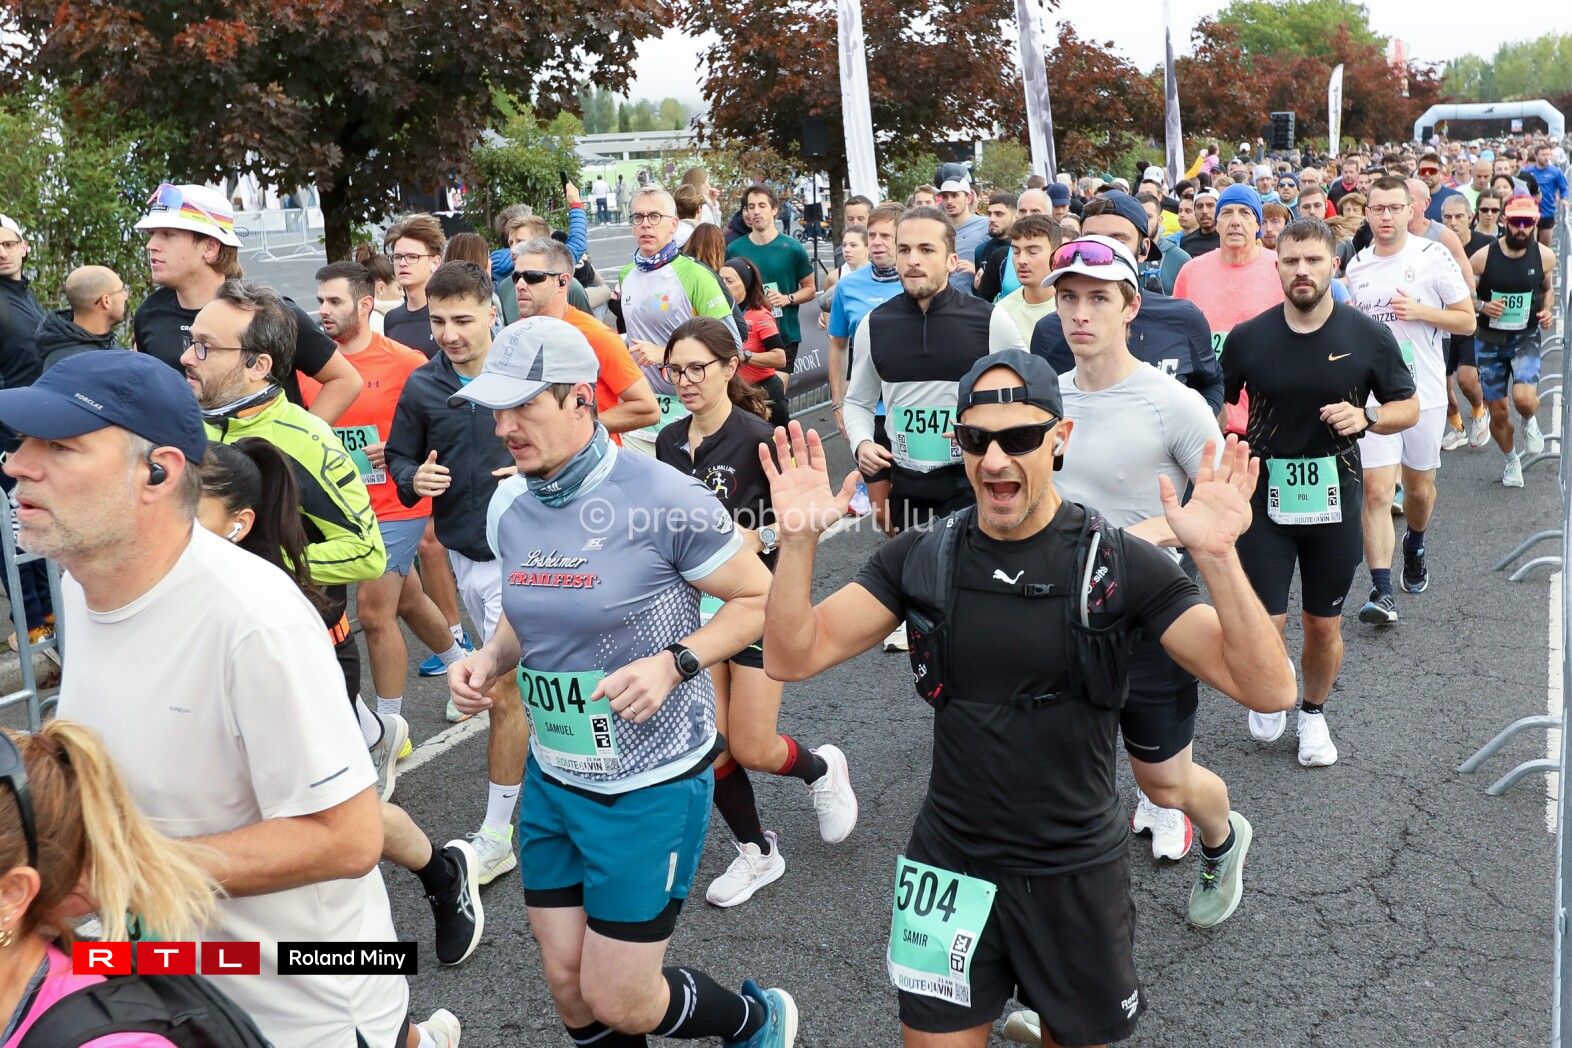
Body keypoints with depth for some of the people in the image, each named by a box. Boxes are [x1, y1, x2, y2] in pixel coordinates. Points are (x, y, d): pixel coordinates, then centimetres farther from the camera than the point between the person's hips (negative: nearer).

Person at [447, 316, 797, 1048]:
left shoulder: (663, 498, -20)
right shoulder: (507, 506, -1)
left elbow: (759, 599, -11)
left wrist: (671, 664, -25)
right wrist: (490, 658, -6)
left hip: (651, 786, -6)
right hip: (552, 780, 6)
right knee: (566, 980, 13)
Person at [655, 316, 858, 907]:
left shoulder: (757, 437, -17)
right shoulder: (670, 442, 2)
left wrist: (758, 538, -28)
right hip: (696, 604, 5)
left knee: (751, 749, -1)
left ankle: (822, 770, 33)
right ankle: (758, 853, 24)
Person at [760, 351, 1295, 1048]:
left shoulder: (1116, 563, -13)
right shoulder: (921, 559, -6)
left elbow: (1267, 691, -19)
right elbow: (791, 657, -9)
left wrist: (1217, 559, -35)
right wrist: (798, 541, -26)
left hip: (1078, 873, -1)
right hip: (950, 868, 1)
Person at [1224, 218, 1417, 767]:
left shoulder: (1369, 336, -6)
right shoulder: (1247, 337, -5)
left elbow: (1409, 408, 5)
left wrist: (1366, 417, -16)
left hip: (1335, 499, 1)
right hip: (1265, 496, 0)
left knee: (1324, 626, 11)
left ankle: (1313, 713, 37)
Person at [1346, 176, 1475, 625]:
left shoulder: (1433, 256, -4)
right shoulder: (1356, 266, 6)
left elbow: (1468, 321, -3)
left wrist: (1421, 311, -17)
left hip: (1424, 393, -1)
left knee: (1419, 487, 14)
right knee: (1376, 491, -10)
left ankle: (1414, 547, 46)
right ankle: (1382, 593, -11)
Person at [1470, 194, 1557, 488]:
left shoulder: (1545, 256, -5)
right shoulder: (1483, 256, -12)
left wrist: (1548, 310, -6)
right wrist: (1482, 306, -21)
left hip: (1526, 338, 0)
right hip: (1490, 341, 0)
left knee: (1524, 399, -25)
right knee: (1498, 413, 7)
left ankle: (1530, 422, 14)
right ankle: (1511, 460, 36)